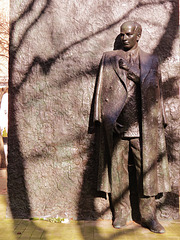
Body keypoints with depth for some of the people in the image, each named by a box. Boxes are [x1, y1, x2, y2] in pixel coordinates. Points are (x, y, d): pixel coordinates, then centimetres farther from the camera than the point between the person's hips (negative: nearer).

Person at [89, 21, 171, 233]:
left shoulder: (151, 61, 15)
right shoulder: (109, 58, 12)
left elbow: (157, 92, 17)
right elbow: (101, 89, 7)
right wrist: (99, 118, 2)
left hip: (143, 126, 1)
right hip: (116, 124, 0)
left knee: (147, 169, 2)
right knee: (117, 168, 4)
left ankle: (148, 215, 14)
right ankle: (120, 212, 18)